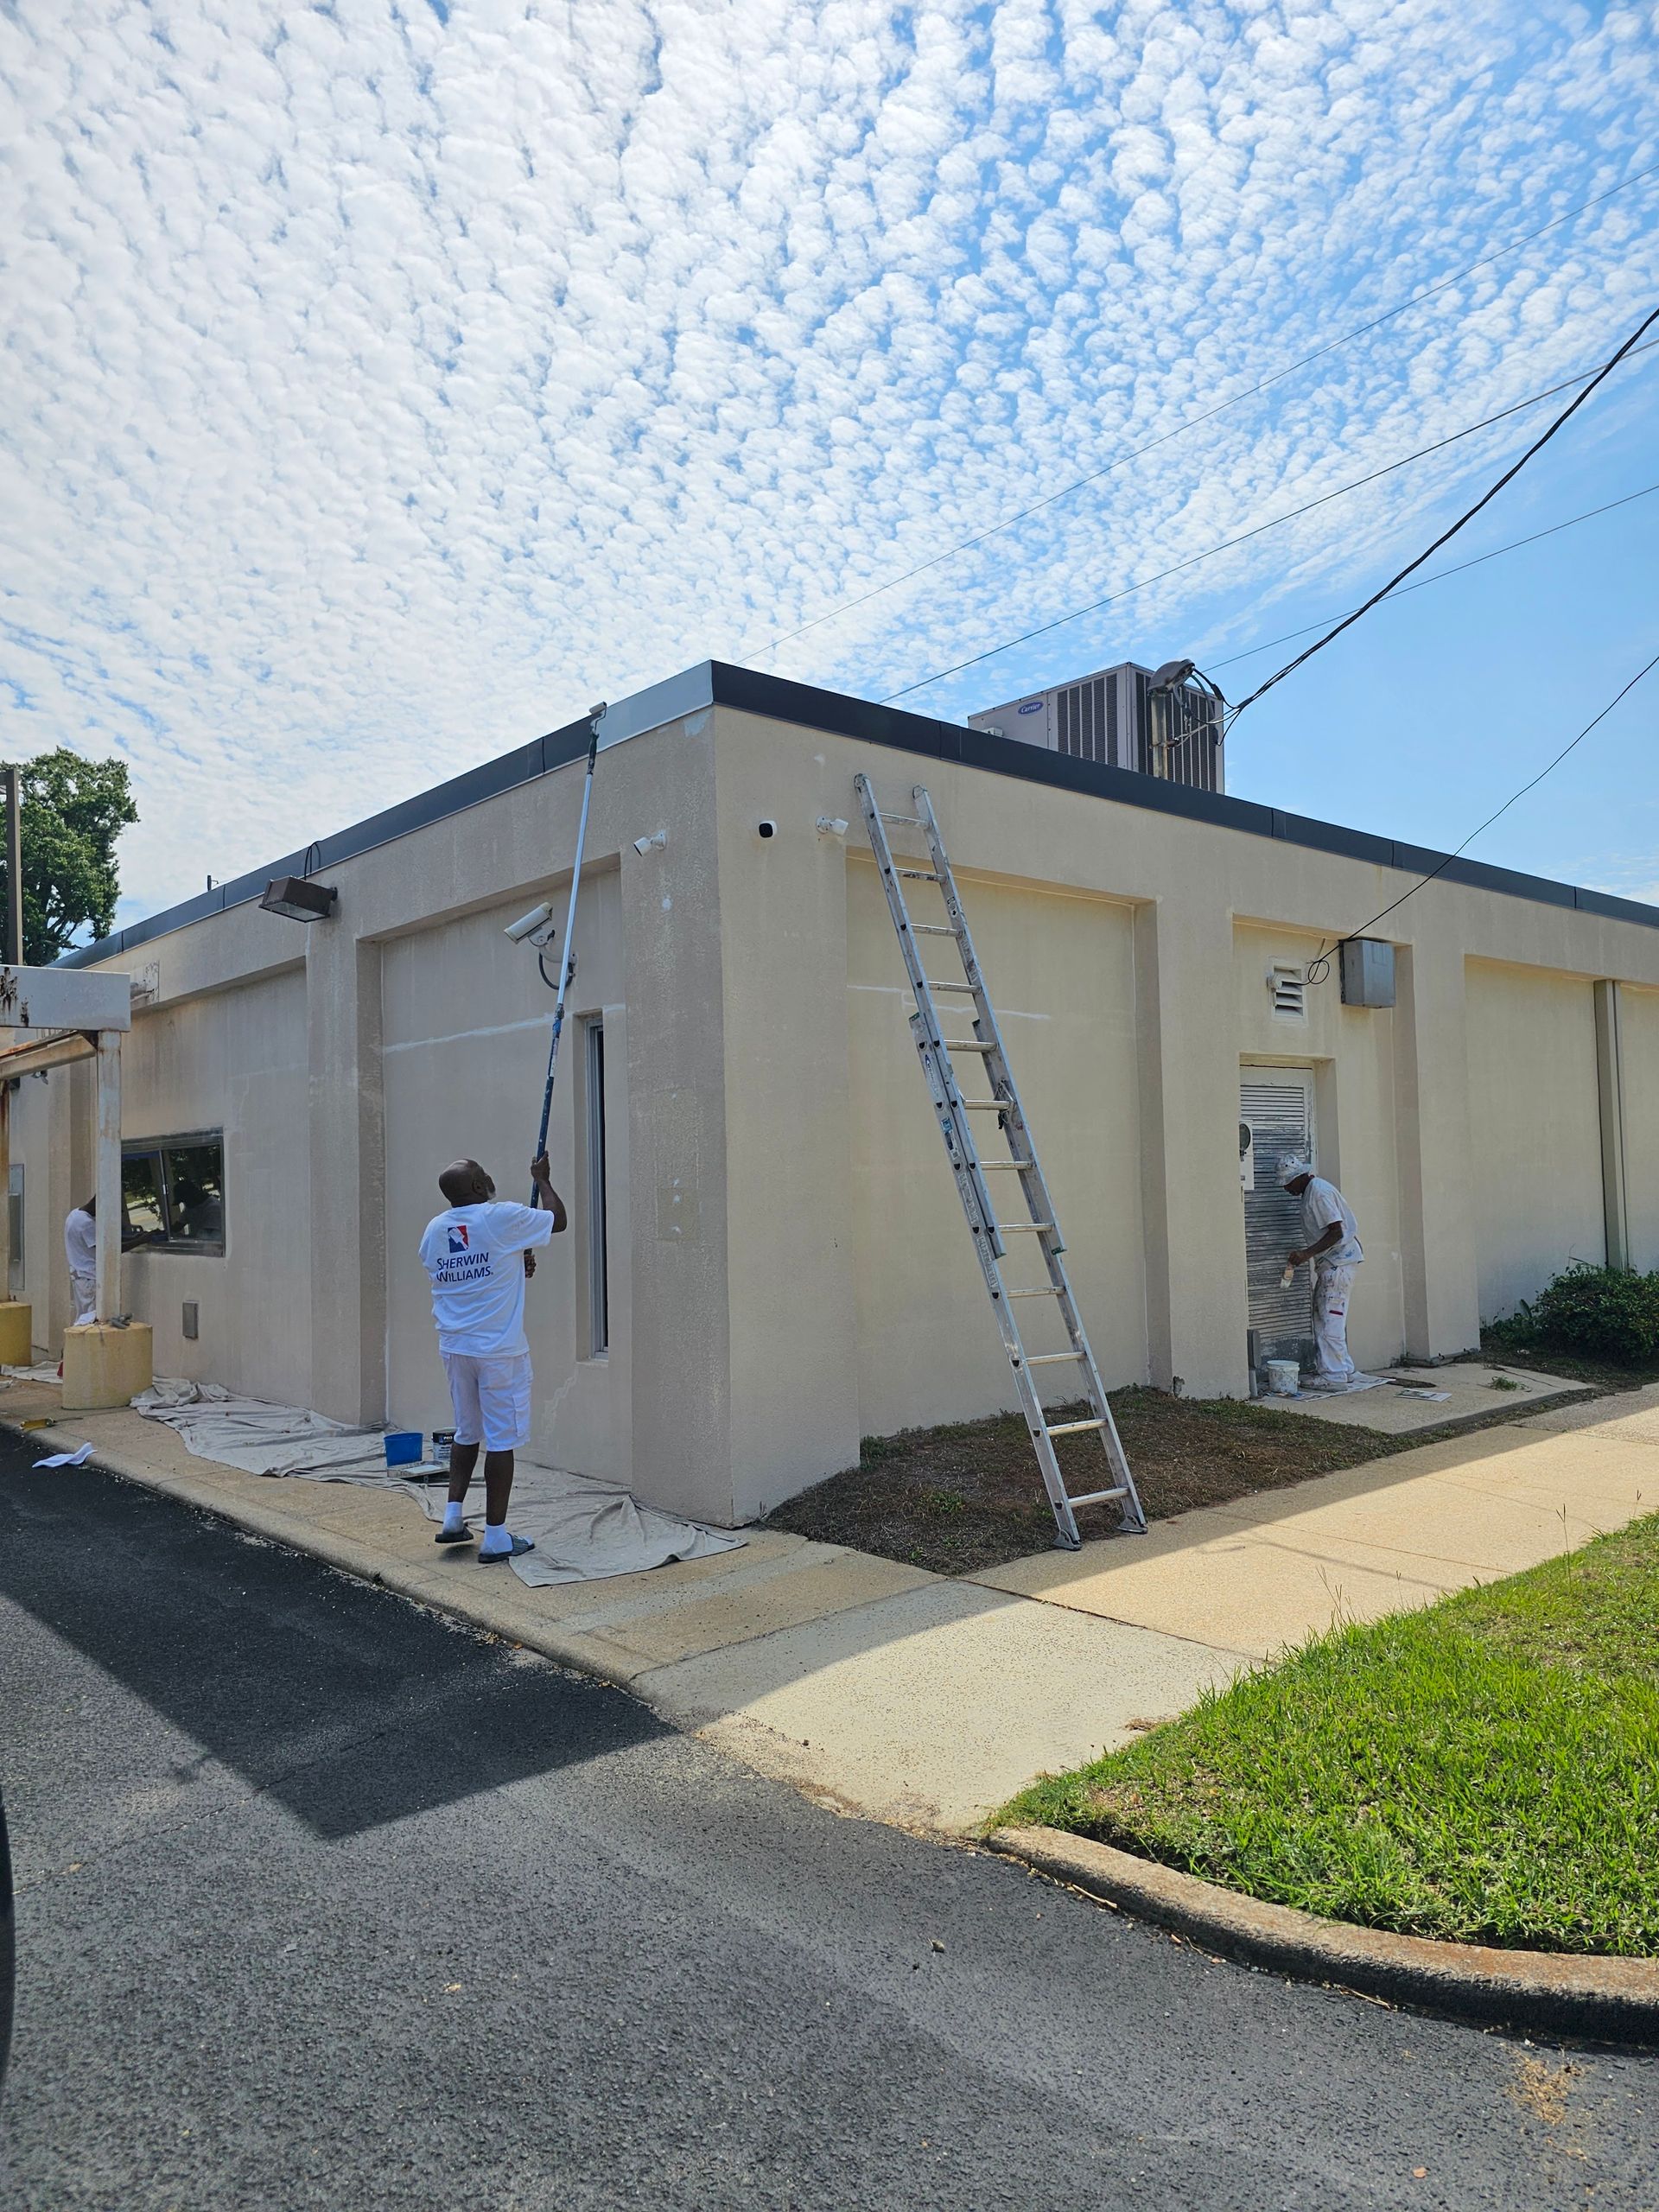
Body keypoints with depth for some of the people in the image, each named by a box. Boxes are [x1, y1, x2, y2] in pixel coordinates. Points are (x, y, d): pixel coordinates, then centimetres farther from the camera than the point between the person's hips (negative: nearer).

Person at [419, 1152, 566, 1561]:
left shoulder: (434, 1229, 6)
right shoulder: (502, 1218, -12)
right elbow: (558, 1220, 3)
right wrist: (542, 1180, 18)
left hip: (454, 1347, 6)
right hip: (498, 1349, -6)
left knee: (467, 1432, 21)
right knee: (502, 1440, 0)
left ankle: (452, 1518, 24)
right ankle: (496, 1537, 4)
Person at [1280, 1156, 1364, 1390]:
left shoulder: (1319, 1192, -16)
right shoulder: (1311, 1192, 16)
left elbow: (1336, 1232, -22)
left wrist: (1307, 1253, -24)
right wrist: (1306, 1254, 17)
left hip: (1339, 1263, -11)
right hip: (1332, 1263, 11)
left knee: (1330, 1319, -10)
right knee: (1322, 1316, 13)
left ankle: (1336, 1376, -7)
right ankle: (1345, 1369, 18)